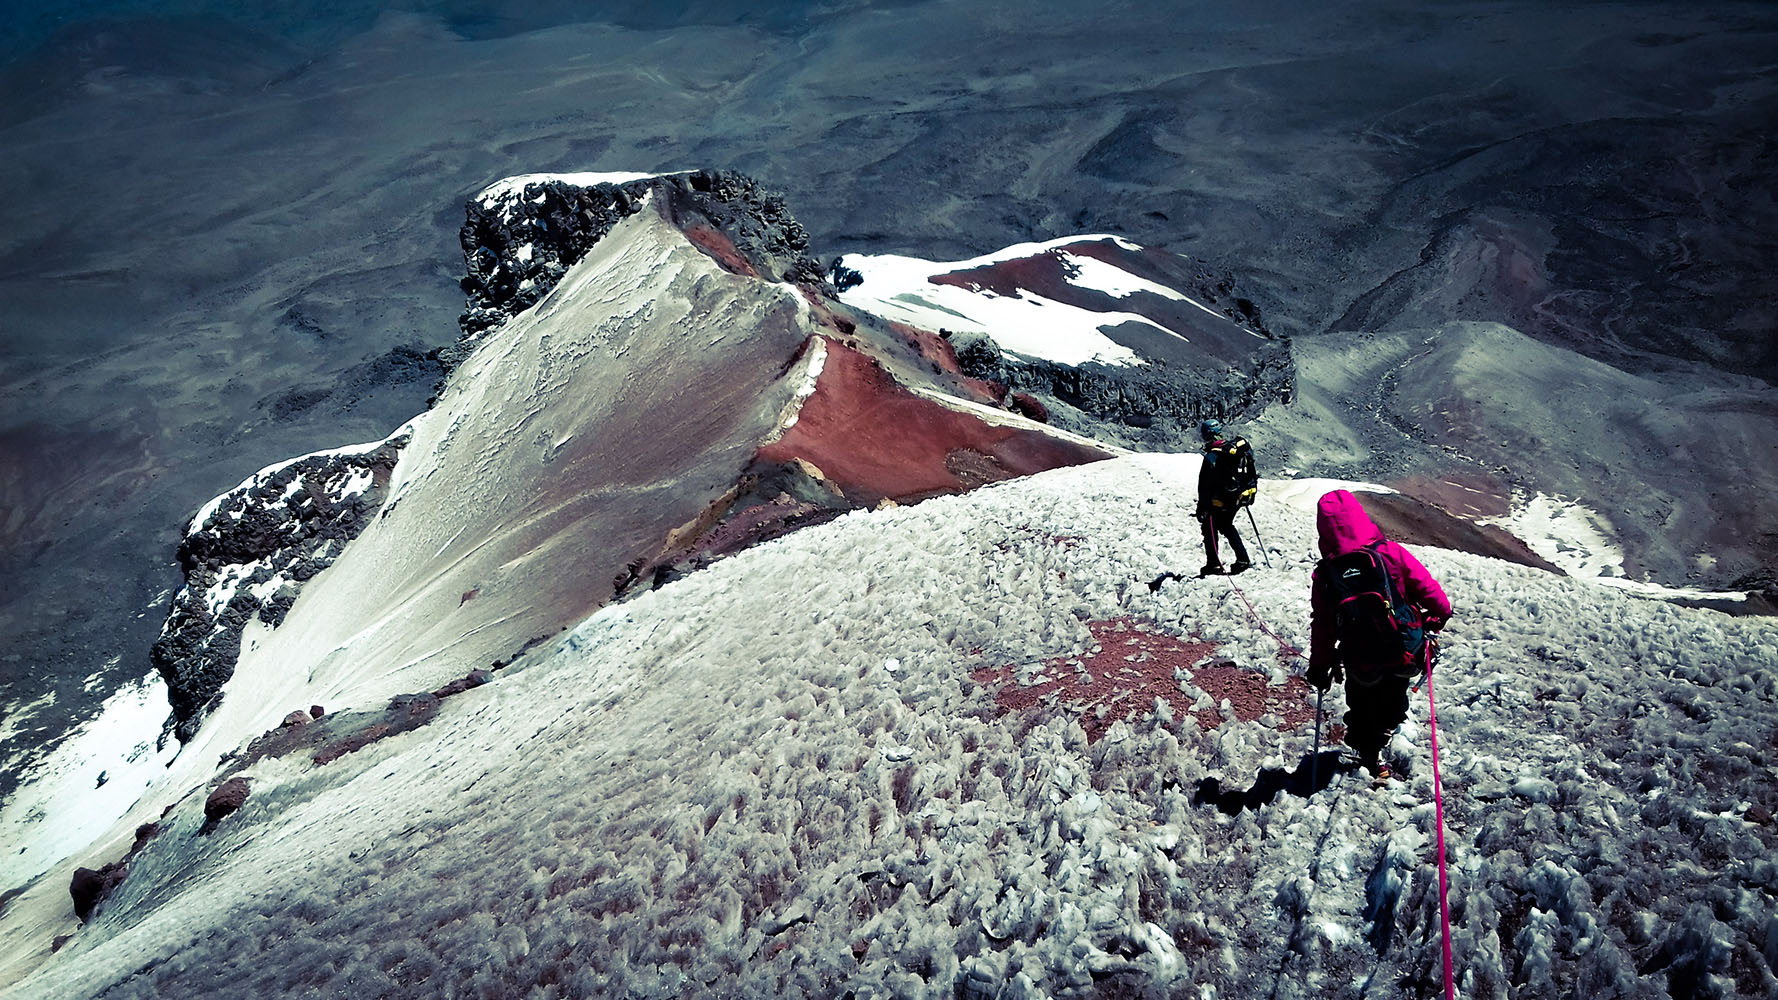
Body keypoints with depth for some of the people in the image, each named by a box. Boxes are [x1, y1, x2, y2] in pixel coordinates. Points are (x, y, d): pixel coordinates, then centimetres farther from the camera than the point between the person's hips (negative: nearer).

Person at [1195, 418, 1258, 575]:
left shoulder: (1212, 456, -21)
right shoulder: (1241, 446, 0)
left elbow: (1205, 485, -19)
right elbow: (1250, 471, 12)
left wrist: (1201, 509, -13)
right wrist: (1249, 494, 24)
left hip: (1222, 501, -7)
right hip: (1240, 497, 7)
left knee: (1209, 528, 10)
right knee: (1226, 526, 25)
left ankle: (1213, 564, 11)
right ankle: (1242, 560, 23)